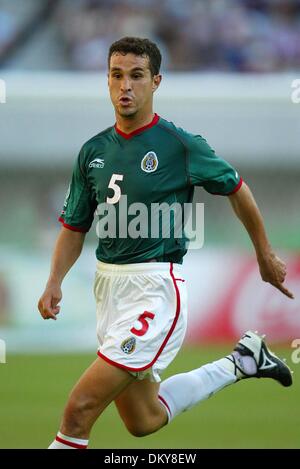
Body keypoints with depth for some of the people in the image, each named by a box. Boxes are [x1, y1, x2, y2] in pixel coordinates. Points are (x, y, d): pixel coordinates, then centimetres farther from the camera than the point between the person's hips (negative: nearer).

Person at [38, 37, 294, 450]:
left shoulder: (180, 145, -8)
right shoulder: (93, 151, 7)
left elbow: (236, 190, 5)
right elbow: (74, 227, 14)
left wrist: (266, 256, 14)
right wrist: (55, 283, -1)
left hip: (154, 287, -7)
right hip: (107, 286, 7)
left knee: (81, 407, -17)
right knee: (143, 420, 17)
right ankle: (240, 363, 33)